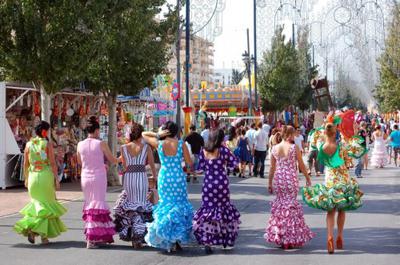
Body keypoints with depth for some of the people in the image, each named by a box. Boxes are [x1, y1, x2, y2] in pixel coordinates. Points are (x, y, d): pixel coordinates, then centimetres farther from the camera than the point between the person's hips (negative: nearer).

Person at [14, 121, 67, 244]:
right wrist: (56, 179, -6)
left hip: (33, 176, 4)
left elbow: (25, 164, 6)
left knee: (37, 203, 18)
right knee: (47, 204, 7)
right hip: (46, 175, -4)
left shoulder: (29, 144, 5)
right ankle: (44, 235, 3)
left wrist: (26, 178, 16)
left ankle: (31, 230, -2)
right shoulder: (47, 144, -6)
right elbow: (52, 163, -10)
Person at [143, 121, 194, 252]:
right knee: (179, 206, 10)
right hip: (178, 177, -1)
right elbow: (189, 163, -3)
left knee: (165, 205, 11)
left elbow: (144, 134, 10)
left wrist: (157, 135, -3)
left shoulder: (159, 144, -5)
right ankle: (177, 240, 6)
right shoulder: (181, 144, -6)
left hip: (164, 177, 1)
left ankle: (168, 241, 9)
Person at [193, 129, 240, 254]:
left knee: (208, 210, 4)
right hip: (222, 183, -1)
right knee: (224, 207, 15)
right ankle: (226, 238, 25)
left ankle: (207, 242, -1)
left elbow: (201, 166, 5)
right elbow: (234, 163, -4)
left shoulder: (203, 151, 0)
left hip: (208, 184, 1)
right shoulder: (223, 150, -7)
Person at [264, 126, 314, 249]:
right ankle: (291, 238, 6)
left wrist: (270, 183, 15)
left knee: (280, 204, 12)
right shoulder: (294, 147, -8)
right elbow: (301, 166, -2)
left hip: (278, 179, 3)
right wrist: (308, 179, 10)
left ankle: (278, 236, 15)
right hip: (291, 180, -3)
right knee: (291, 205, 4)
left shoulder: (275, 148, 3)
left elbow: (272, 168, 7)